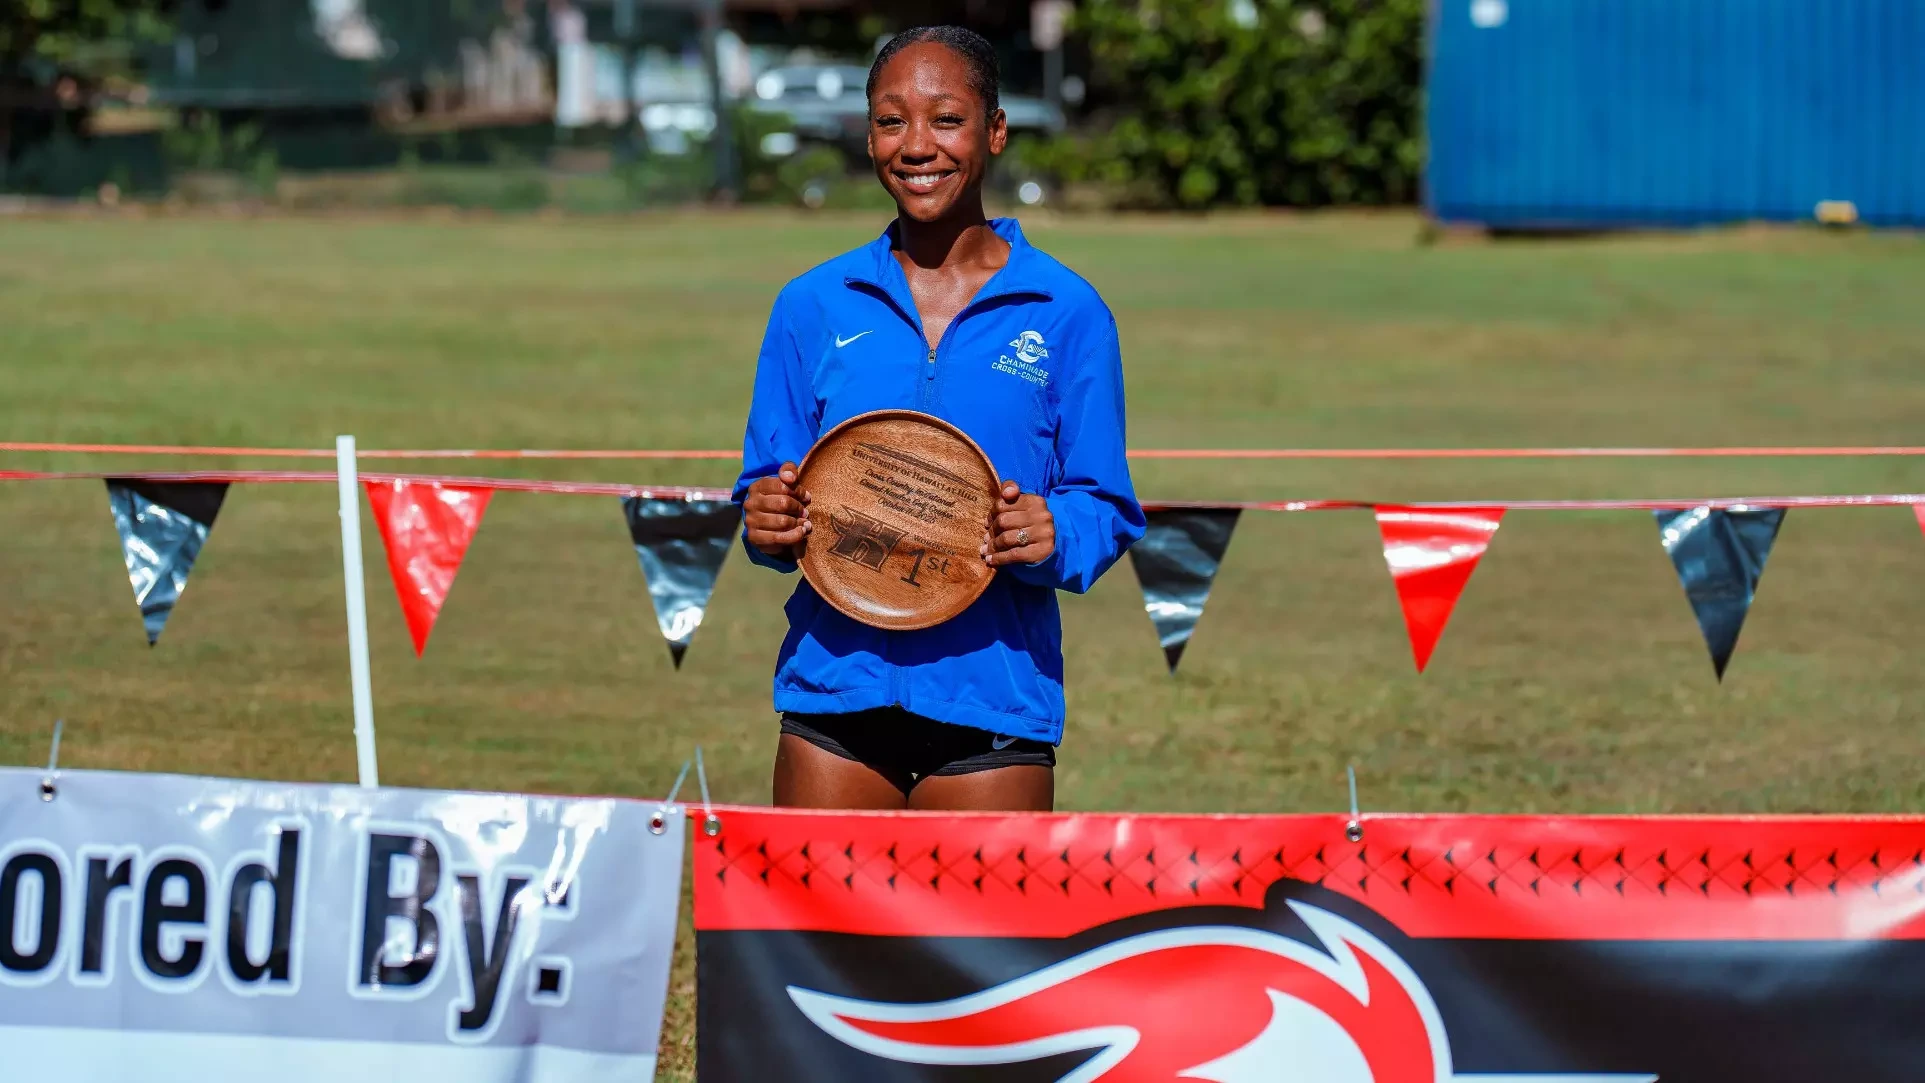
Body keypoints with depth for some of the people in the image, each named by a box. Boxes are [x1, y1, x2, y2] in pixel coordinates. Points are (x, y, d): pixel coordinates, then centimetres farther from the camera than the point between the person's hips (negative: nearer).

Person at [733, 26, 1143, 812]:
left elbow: (1106, 511, 2)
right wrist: (769, 523, -12)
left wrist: (1053, 538, -19)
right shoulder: (815, 307, 8)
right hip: (834, 692, 2)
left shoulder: (1067, 314, 2)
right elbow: (765, 492, 11)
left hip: (994, 710, -2)